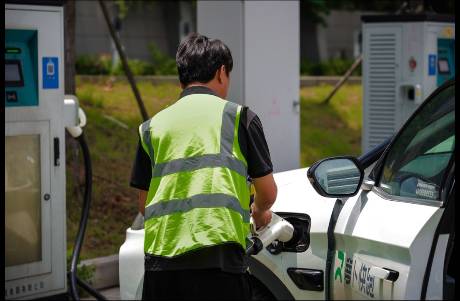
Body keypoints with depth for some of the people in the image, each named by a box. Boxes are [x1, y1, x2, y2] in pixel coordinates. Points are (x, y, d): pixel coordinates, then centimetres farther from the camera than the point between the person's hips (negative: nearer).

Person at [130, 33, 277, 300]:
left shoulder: (152, 126, 16)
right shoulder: (239, 116, 7)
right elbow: (267, 192, 9)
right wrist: (259, 212, 32)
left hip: (160, 260, 3)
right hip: (218, 256, -3)